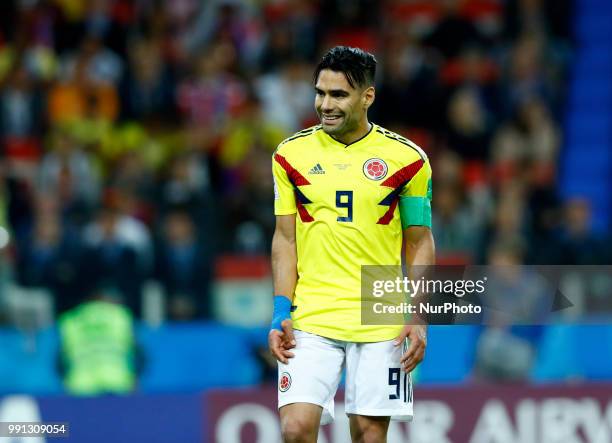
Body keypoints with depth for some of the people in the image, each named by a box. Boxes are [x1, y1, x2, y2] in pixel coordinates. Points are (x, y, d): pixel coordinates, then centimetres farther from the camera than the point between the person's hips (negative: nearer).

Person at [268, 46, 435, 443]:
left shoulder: (406, 159, 0)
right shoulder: (292, 154, 4)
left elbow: (420, 244, 5)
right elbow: (285, 239, 7)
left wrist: (419, 319, -4)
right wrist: (281, 314, -2)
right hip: (310, 318, 1)